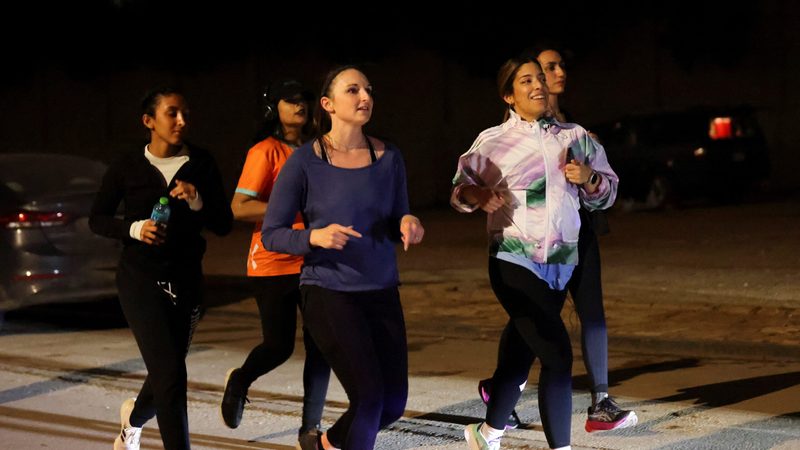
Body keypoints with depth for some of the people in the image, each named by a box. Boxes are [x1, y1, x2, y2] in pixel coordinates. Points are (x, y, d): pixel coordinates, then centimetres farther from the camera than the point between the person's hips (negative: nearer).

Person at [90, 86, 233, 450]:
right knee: (171, 374, -16)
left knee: (165, 373, 16)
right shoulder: (127, 167, -5)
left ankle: (134, 417, 49)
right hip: (141, 279, -3)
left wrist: (197, 202, -18)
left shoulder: (201, 164, 0)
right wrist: (134, 229, -15)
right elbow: (97, 219, 3)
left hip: (186, 279, 4)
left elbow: (223, 225, 0)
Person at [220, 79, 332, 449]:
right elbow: (240, 208, -18)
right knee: (279, 346, 3)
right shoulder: (266, 152, -9)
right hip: (274, 263, -5)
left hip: (315, 262, 5)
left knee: (320, 346, 0)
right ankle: (240, 381, 36)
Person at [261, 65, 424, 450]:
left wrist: (407, 224, -14)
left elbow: (394, 227, 9)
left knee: (394, 404, 8)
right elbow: (271, 235, -7)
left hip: (382, 292, 5)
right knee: (369, 396, -15)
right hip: (329, 292, -5)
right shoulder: (304, 162, -10)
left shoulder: (388, 158, 1)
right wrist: (315, 237, -25)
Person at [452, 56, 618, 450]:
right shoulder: (492, 142, -2)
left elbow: (606, 193, 14)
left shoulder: (574, 137, 8)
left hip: (560, 265, 5)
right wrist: (479, 196, -17)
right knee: (558, 356, -15)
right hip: (515, 264, -5)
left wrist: (589, 178, -8)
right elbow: (459, 189, 5)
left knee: (520, 356, 15)